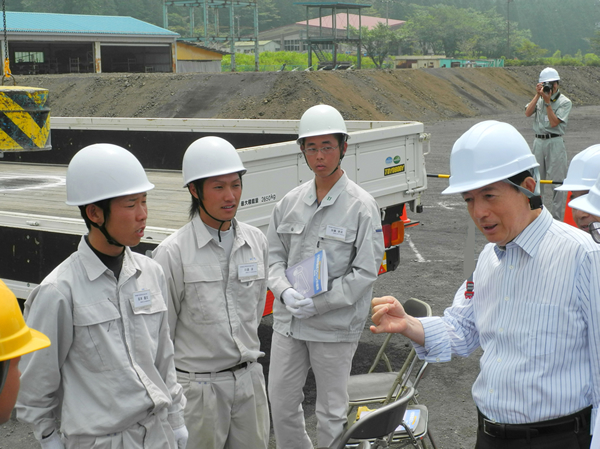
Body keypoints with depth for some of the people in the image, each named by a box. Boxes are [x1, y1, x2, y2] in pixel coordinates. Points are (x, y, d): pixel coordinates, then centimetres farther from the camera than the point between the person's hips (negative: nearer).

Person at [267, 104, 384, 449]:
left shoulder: (362, 205, -10)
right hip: (288, 322, 5)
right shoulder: (291, 202, 5)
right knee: (281, 404, 14)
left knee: (331, 412, 7)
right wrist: (285, 292, -11)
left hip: (335, 326, -5)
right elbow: (276, 255, 9)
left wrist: (318, 303, -19)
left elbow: (366, 270, -13)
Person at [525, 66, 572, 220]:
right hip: (538, 141, 5)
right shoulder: (539, 98, 10)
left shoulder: (564, 102, -3)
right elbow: (528, 113, -5)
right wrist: (537, 95, -9)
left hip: (555, 142, -5)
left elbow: (554, 122, -14)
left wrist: (547, 101, -16)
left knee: (557, 181, -5)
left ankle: (557, 217, -1)